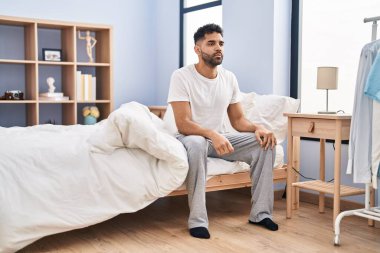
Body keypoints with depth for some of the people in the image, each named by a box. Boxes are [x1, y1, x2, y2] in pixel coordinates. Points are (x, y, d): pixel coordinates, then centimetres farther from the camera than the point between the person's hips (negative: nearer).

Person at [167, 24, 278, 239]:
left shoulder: (229, 78, 2)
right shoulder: (181, 76, -15)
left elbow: (238, 119, 5)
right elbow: (183, 124, -22)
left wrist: (257, 127, -17)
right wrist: (212, 134, -39)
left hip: (220, 137, 5)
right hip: (192, 137, -5)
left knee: (264, 142, -15)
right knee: (197, 144, -41)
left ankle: (260, 212, -8)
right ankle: (198, 220, -31)